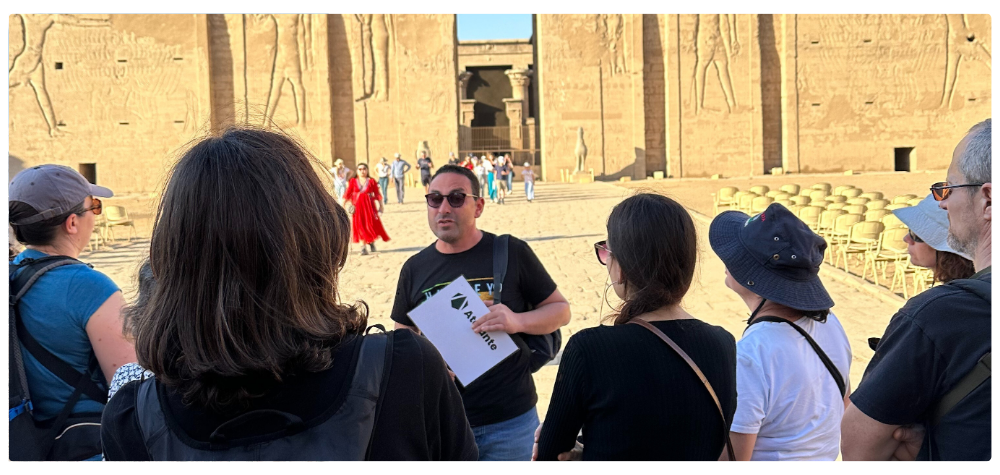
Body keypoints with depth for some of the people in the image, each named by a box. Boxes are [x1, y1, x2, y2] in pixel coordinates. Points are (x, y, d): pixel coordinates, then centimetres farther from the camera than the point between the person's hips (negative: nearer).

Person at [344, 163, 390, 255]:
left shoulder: (371, 181, 0)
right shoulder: (353, 181, 4)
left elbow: (377, 195, 0)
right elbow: (347, 194, 4)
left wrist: (380, 207, -3)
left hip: (369, 206, -1)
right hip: (357, 207, 1)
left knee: (371, 225, -1)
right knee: (360, 226, 0)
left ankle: (371, 242, 27)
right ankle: (363, 247, 5)